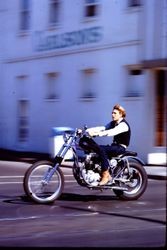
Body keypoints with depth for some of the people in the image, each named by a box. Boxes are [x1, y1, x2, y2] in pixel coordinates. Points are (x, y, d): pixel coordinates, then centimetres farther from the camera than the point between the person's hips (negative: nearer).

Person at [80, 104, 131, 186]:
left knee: (101, 149, -31)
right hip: (114, 146, 8)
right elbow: (102, 128, 3)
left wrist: (97, 134, -42)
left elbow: (112, 132, -30)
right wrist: (86, 130, -12)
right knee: (93, 148, -10)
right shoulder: (113, 123, 14)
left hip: (121, 147, -8)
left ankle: (105, 175, -30)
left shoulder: (123, 124, -13)